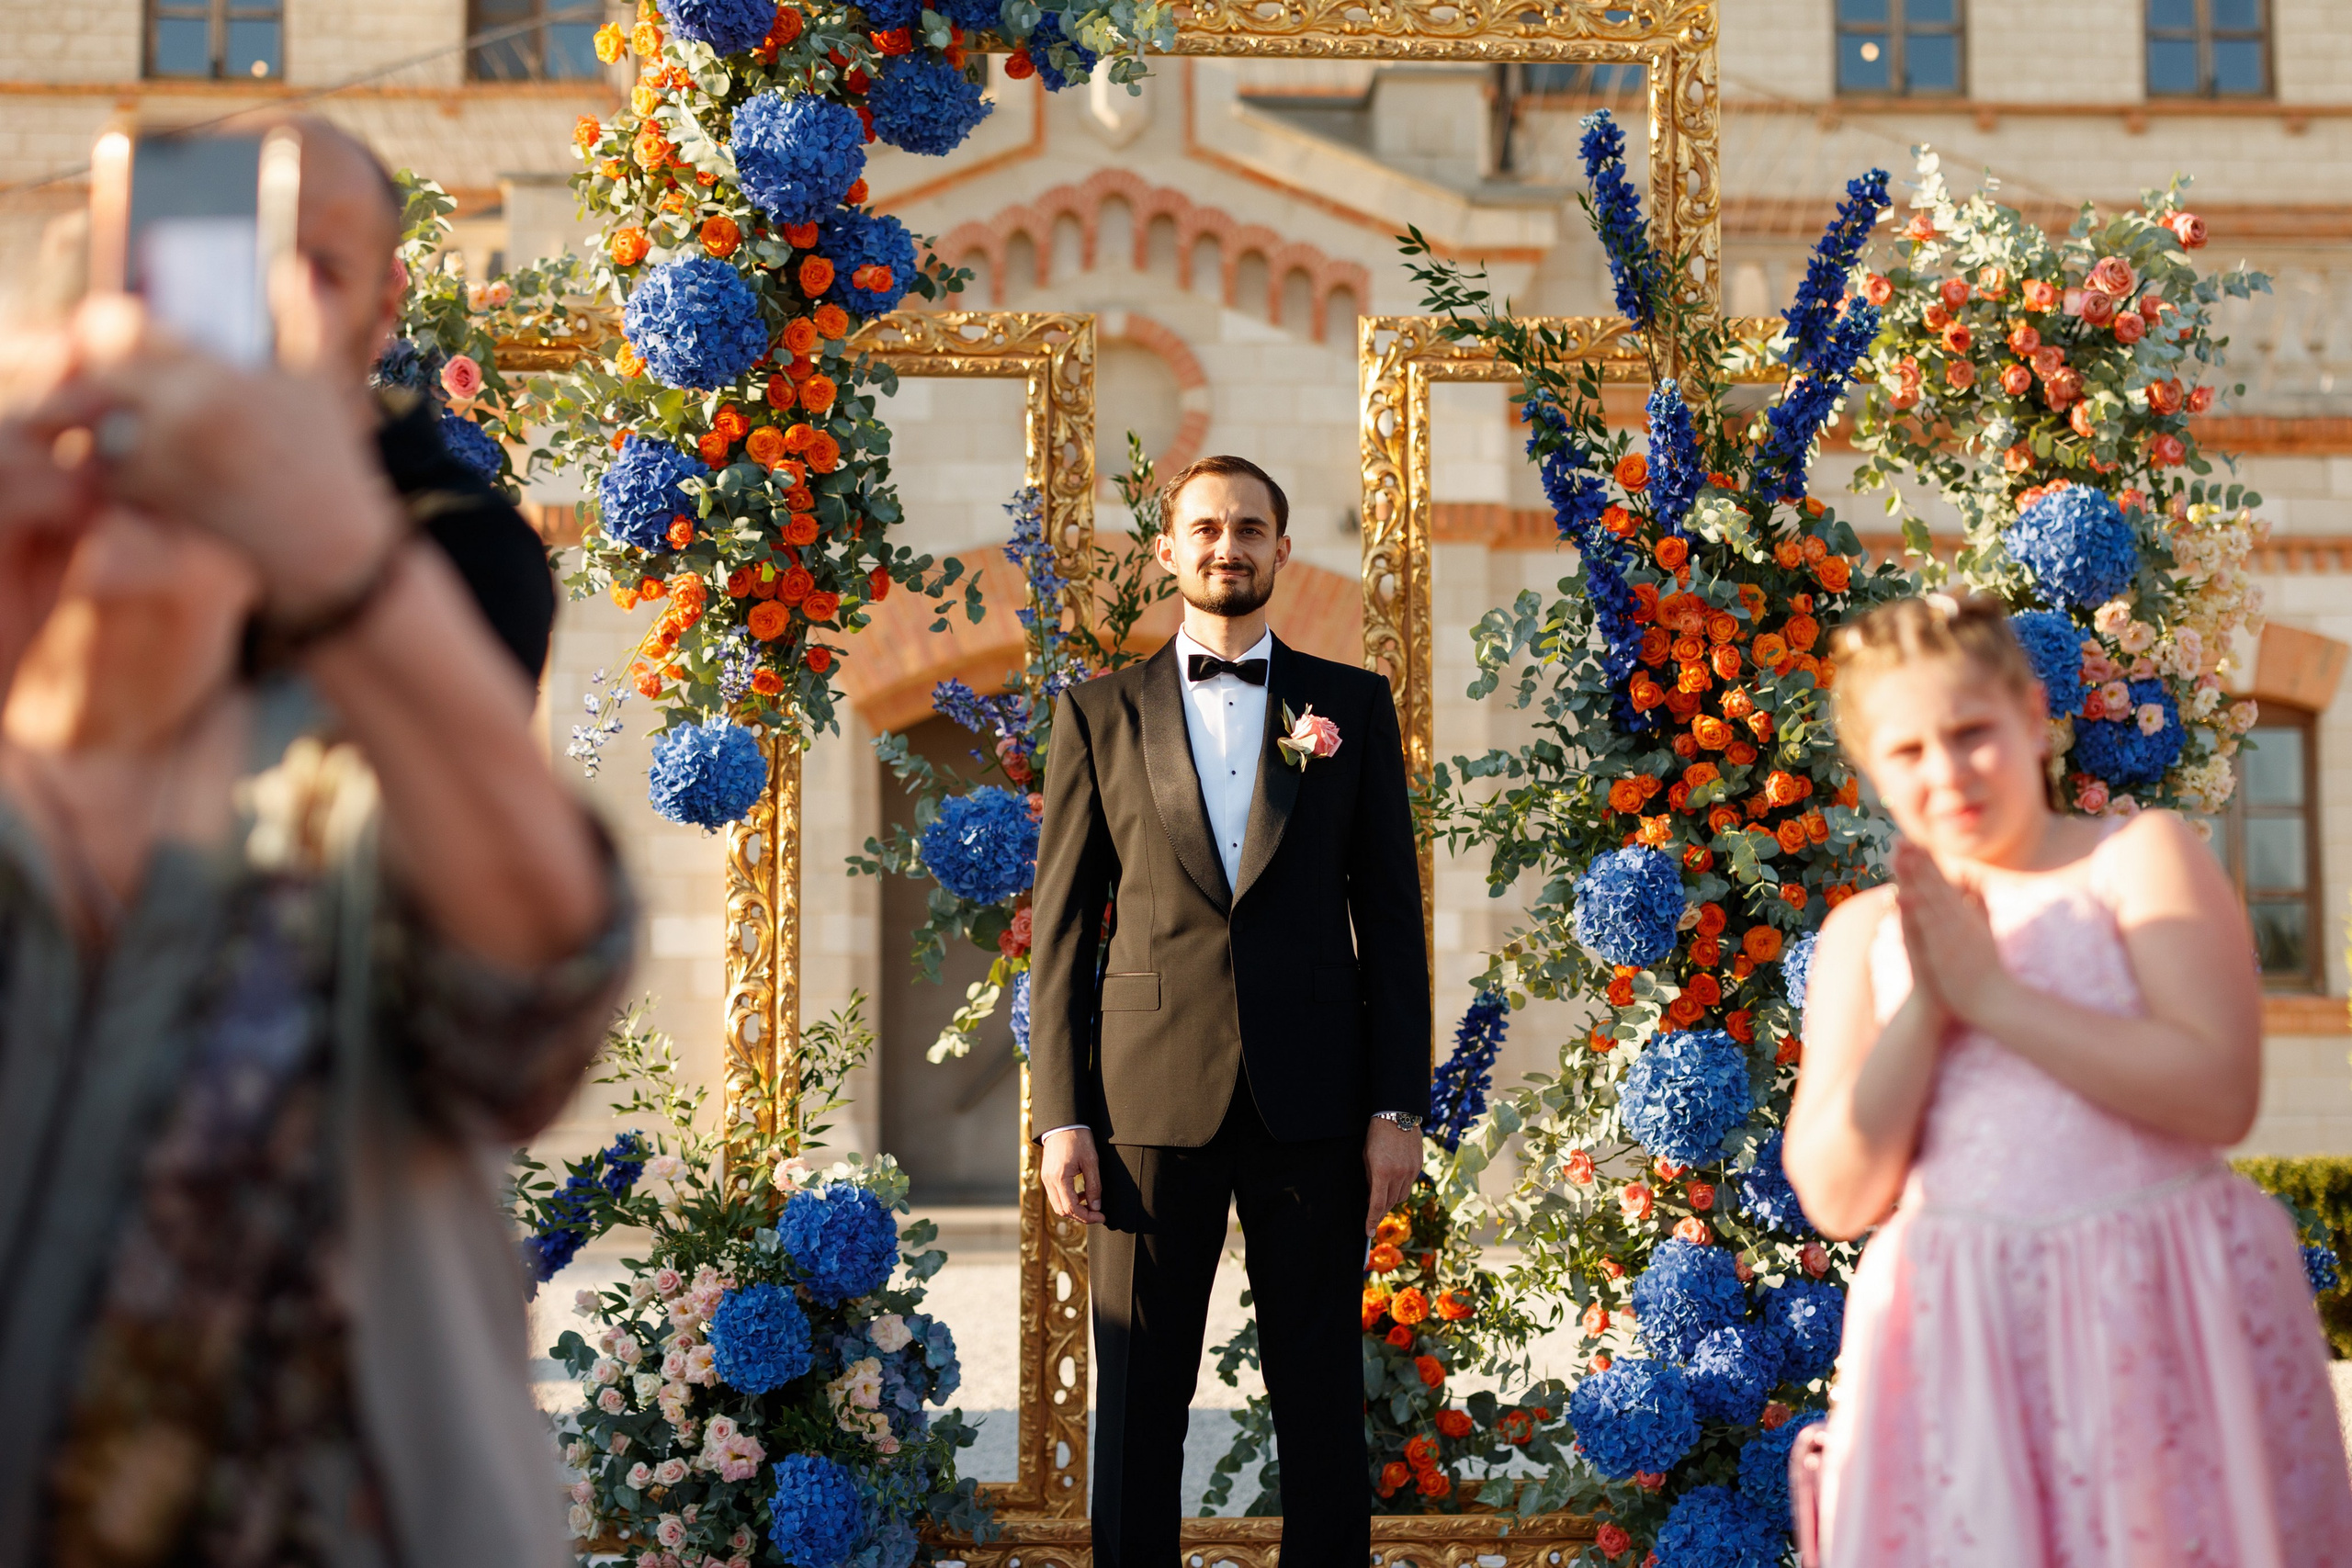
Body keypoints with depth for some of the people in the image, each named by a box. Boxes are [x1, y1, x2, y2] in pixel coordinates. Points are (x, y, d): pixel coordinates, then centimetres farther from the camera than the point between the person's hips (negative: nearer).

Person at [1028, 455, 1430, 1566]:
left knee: (1322, 1394, 5)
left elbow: (1391, 915, 7)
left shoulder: (1353, 706, 9)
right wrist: (1061, 1116, -1)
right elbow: (1061, 925, 6)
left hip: (1310, 1100, 0)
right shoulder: (1100, 713, 8)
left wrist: (1397, 1106, 0)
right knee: (1138, 1400, 4)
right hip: (1151, 1095, 0)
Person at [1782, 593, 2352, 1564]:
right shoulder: (1863, 934, 7)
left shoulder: (2141, 857, -1)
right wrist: (1924, 1004, -10)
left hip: (2169, 1322, -2)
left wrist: (1990, 992, -13)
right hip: (1962, 1347, 2)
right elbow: (1836, 1197, 0)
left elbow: (2220, 1094, -14)